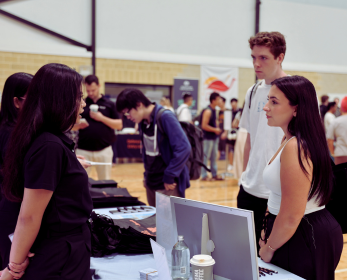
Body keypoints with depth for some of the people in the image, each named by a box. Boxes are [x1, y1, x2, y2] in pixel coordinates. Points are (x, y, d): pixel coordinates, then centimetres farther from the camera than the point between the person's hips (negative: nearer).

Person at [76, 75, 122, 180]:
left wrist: (102, 118, -11)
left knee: (105, 181, 8)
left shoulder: (109, 104, 5)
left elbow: (119, 125, 1)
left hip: (104, 150, 0)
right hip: (83, 149, 0)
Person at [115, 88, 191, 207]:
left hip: (168, 185, -8)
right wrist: (147, 175, 11)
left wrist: (169, 177, -18)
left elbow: (183, 148, -22)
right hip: (151, 183, 8)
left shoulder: (165, 117, -18)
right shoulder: (143, 122, 6)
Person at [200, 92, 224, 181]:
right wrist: (215, 130, -15)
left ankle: (214, 174, 22)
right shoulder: (208, 111, -18)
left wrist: (217, 128, 8)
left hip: (214, 137, 10)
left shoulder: (214, 110, 11)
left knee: (214, 156, 14)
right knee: (205, 156, -2)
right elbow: (204, 126, -22)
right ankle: (204, 175, 5)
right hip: (208, 138, -10)